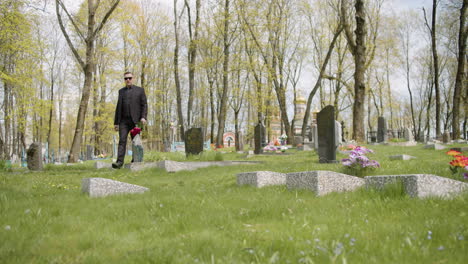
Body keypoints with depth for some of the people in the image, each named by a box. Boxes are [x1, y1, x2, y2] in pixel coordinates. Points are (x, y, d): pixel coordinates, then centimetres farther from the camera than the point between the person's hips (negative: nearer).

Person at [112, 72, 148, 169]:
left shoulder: (140, 90, 9)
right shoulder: (121, 91, 17)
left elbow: (144, 105, 2)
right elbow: (118, 107, 17)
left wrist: (143, 117, -13)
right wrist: (116, 122, 12)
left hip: (135, 120, -2)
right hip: (123, 121, 2)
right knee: (122, 141, -9)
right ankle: (119, 162, -17)